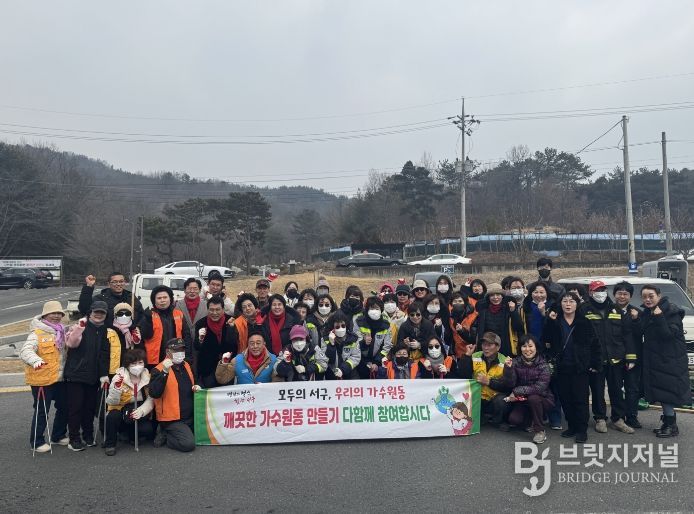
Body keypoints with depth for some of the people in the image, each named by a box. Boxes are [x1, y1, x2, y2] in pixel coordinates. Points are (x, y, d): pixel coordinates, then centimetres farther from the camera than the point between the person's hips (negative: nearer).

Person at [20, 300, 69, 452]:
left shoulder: (61, 332, 12)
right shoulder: (37, 333, -13)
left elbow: (68, 348, 25)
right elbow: (25, 351, -27)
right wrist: (36, 360, -44)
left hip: (60, 378, 8)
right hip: (42, 379, -8)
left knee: (64, 407, 16)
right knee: (41, 411, 2)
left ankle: (58, 436, 33)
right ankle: (37, 441, 18)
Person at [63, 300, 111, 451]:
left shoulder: (105, 331, 7)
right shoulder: (81, 326, -6)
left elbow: (105, 355, 6)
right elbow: (71, 343, -22)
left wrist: (104, 374, -1)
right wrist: (78, 330, -38)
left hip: (93, 376, 4)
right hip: (75, 374, -4)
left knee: (90, 407, 11)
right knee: (75, 406, 1)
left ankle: (88, 435, 25)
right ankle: (74, 438, 12)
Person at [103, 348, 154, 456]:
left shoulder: (148, 378, -5)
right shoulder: (119, 377, -12)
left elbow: (151, 399, -7)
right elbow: (111, 402, -16)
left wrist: (141, 411, -26)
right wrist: (117, 387, -34)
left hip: (138, 415, 2)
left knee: (148, 430, -24)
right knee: (113, 416, -33)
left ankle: (128, 434, 11)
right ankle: (110, 444, -7)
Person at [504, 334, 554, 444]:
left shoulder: (543, 365, -15)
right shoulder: (516, 362, -6)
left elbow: (539, 388, -25)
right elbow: (510, 384, -13)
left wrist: (517, 391, -26)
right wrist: (508, 368, -29)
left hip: (543, 400, -3)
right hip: (522, 400, 3)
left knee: (533, 398, -34)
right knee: (513, 419, -21)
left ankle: (540, 431, -14)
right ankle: (530, 422, 14)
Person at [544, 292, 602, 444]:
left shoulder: (584, 322, 0)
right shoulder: (554, 322, 5)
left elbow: (595, 344, 1)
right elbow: (546, 341, 7)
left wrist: (595, 364, -3)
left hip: (580, 368, -2)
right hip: (562, 367, 2)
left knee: (580, 399, -1)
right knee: (565, 399, 7)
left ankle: (582, 430, 8)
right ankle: (572, 427, 20)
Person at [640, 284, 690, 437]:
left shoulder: (671, 311, -12)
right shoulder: (647, 313, 11)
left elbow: (669, 334, -21)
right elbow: (642, 332, 13)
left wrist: (659, 318, -28)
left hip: (670, 360, -7)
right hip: (654, 359, 8)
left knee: (667, 392, -6)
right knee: (661, 391, 11)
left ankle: (672, 426, 4)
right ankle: (668, 423, 22)